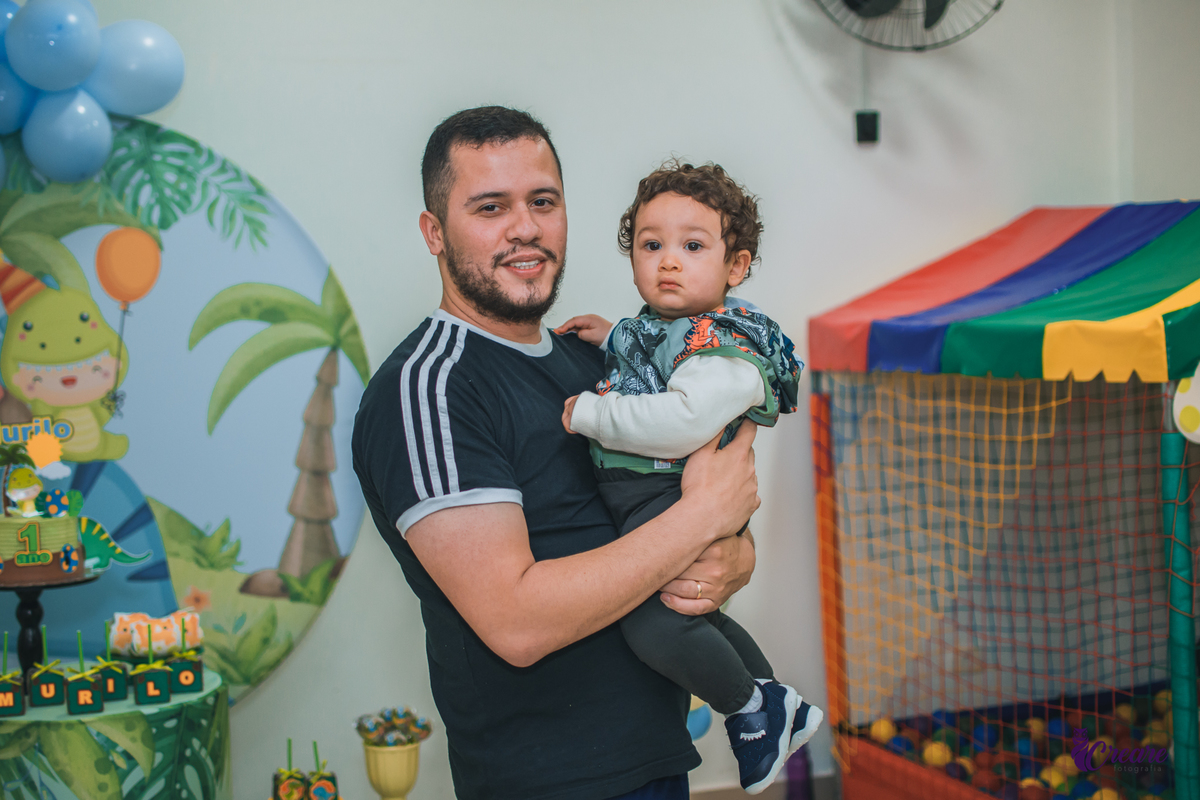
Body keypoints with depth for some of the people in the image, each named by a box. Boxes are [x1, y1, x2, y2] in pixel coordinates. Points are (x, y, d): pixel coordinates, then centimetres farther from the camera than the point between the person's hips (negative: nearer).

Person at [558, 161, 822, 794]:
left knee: (654, 623, -26)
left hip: (675, 501, -11)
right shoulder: (651, 325, 10)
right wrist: (611, 336, 15)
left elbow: (682, 422, -35)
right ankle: (784, 708, 45)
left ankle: (753, 711, 0)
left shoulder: (726, 344, -20)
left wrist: (589, 413, -25)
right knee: (693, 613, 26)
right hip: (635, 500, 11)